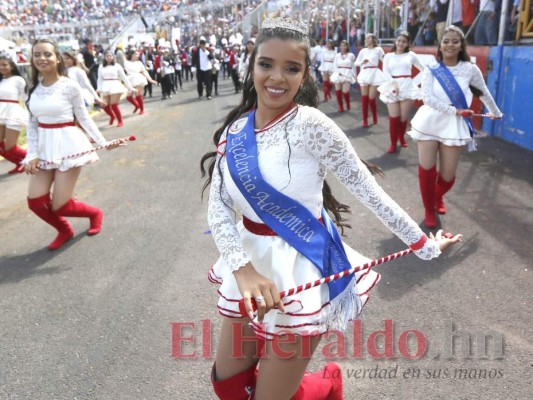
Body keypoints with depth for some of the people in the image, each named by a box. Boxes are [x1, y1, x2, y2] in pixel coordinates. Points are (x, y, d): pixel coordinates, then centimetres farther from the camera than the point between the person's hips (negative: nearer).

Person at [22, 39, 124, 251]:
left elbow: (84, 118, -4)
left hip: (67, 145, -5)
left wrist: (103, 142, -11)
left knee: (60, 206, -4)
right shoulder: (34, 88, 4)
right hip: (44, 147, 5)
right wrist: (32, 154, -3)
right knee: (35, 202, 1)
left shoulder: (70, 86, -10)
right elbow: (32, 123, 6)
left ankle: (95, 213, 28)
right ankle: (65, 230, 29)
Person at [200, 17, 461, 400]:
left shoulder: (311, 124, -17)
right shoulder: (235, 130, -1)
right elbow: (218, 206, -7)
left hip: (299, 267, -5)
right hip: (251, 260, 6)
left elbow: (368, 189, -11)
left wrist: (423, 243, -4)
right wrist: (243, 269, -22)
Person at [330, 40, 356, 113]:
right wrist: (337, 72, -11)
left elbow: (353, 66, 8)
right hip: (338, 74, 2)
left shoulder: (351, 55, 5)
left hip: (347, 74, -2)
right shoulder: (337, 55, 8)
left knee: (345, 91, -12)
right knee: (338, 91, -2)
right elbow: (335, 65, 5)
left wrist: (354, 75, 5)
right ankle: (340, 107, 10)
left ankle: (348, 104, 16)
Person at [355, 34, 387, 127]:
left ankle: (375, 118, 19)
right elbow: (356, 62, 12)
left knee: (371, 98, -4)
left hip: (374, 74, -3)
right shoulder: (363, 51, 11)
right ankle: (365, 120, 6)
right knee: (364, 98, -2)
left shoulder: (378, 50, 1)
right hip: (364, 74, 3)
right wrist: (362, 62, -7)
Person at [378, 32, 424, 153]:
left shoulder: (411, 55, 11)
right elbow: (385, 72, -1)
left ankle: (402, 138, 26)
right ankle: (393, 143, 4)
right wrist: (394, 83, -16)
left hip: (407, 86, 1)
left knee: (404, 117, 0)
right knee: (394, 117, -8)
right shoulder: (388, 56, 10)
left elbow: (423, 69, 17)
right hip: (392, 87, -1)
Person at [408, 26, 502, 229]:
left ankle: (438, 197, 38)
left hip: (453, 126, 0)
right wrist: (454, 110, -18)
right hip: (429, 122, 0)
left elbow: (484, 93, 12)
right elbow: (427, 98, -14)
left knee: (448, 175, 2)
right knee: (426, 169, -4)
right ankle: (429, 210, 17)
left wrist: (495, 112, 25)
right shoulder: (431, 70, -3)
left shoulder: (470, 69, -2)